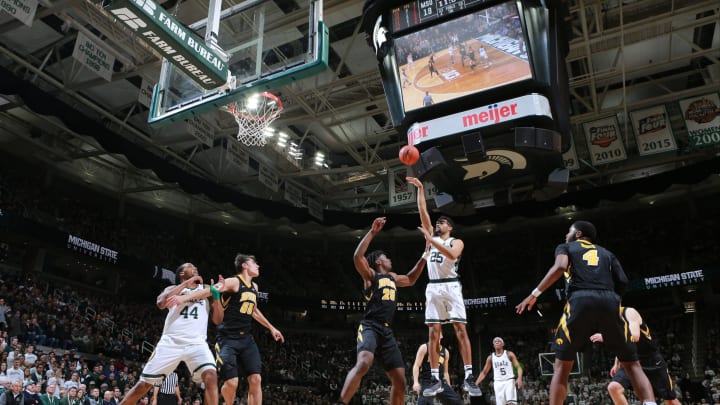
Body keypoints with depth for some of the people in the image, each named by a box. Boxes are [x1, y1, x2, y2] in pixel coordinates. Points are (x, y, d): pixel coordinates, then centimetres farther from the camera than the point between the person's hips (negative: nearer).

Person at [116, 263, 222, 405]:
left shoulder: (206, 289, 18)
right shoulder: (173, 288, 16)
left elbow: (217, 320, 11)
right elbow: (161, 303, -8)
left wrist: (216, 295, -3)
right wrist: (186, 283, -8)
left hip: (196, 343, 0)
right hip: (170, 342, 0)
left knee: (211, 377, -25)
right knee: (144, 384, 4)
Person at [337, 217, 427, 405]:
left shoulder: (392, 277, 26)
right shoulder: (370, 275, 4)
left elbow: (411, 279, 44)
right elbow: (357, 257, -16)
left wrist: (424, 257, 36)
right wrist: (372, 232, -16)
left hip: (387, 331, 8)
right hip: (370, 327, -7)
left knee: (400, 380, 4)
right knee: (363, 363, -35)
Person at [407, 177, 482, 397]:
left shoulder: (456, 242, 7)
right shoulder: (432, 237, 19)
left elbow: (452, 255, -18)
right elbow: (423, 212, 13)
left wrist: (432, 241, -22)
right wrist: (420, 189, 10)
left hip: (451, 286, -4)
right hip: (433, 288, 4)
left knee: (461, 330, -8)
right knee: (434, 332, -1)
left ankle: (469, 377, -9)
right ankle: (435, 379, 0)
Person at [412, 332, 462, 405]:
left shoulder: (445, 352, 14)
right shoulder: (424, 348, -1)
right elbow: (416, 366, -7)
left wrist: (449, 388, 15)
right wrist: (416, 382, -21)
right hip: (426, 382, -5)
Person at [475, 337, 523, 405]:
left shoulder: (509, 354, 4)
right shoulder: (490, 357, 10)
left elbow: (518, 367, -1)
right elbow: (484, 372, 14)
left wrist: (519, 378, -20)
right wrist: (476, 384, 5)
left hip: (509, 381, -2)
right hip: (498, 383, 2)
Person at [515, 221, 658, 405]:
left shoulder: (566, 247, 23)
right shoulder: (607, 253, 32)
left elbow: (560, 267, -1)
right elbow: (623, 282, 16)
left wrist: (534, 294, -2)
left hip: (580, 301, -2)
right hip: (609, 302, 3)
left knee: (562, 365, 11)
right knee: (631, 364, 13)